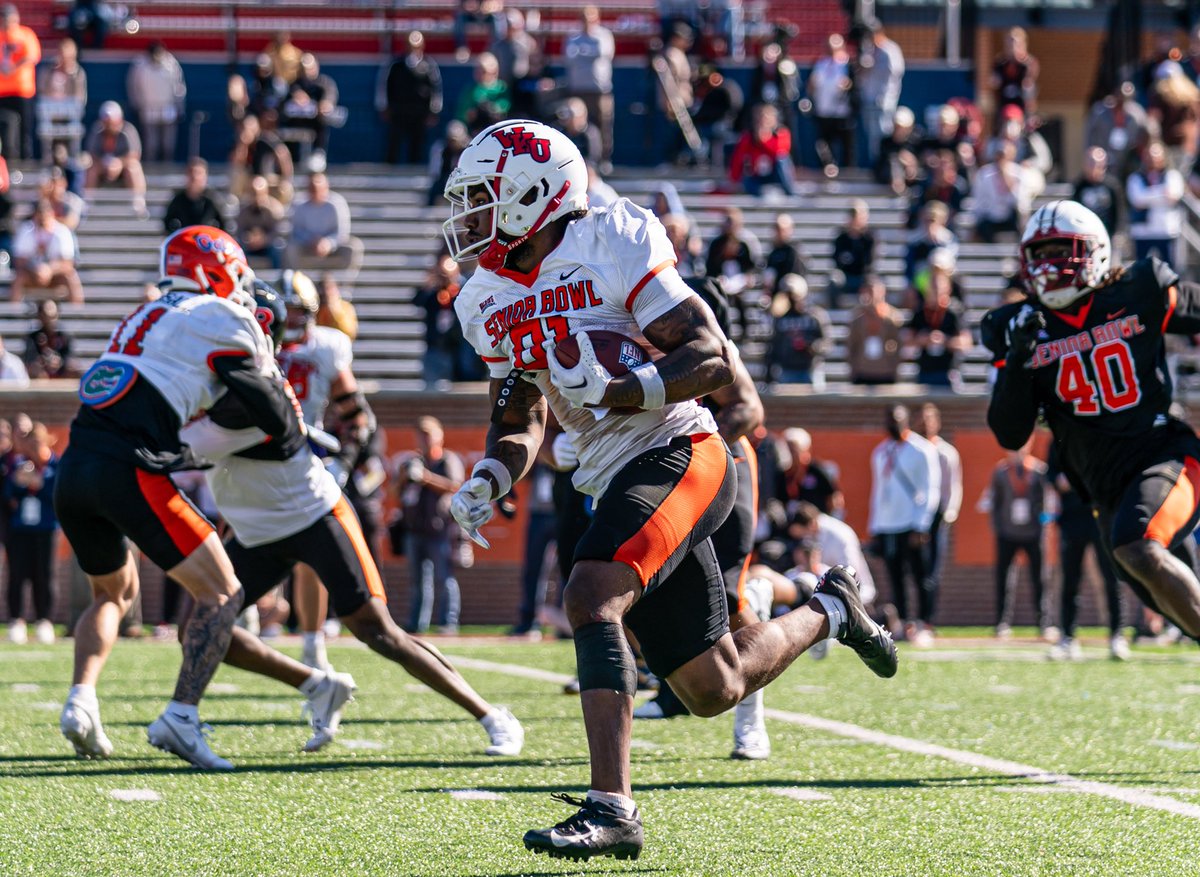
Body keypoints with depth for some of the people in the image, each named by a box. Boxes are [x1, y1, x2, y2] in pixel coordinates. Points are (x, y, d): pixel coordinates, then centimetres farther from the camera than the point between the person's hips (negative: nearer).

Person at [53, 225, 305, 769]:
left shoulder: (144, 318, 26)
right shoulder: (218, 321, 4)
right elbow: (276, 420, 4)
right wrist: (301, 436, 26)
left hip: (74, 469, 7)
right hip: (127, 471, -7)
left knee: (114, 592, 29)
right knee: (222, 594, 1)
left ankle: (81, 700, 9)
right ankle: (180, 716, -14)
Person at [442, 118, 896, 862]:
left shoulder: (612, 246, -12)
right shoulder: (489, 301, 10)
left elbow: (714, 360, -16)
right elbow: (521, 419, 19)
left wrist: (615, 390, -28)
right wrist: (489, 478, -1)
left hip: (676, 453, -8)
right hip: (616, 482, 8)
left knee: (592, 599, -30)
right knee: (715, 689, 12)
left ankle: (612, 807, -32)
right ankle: (829, 611, 40)